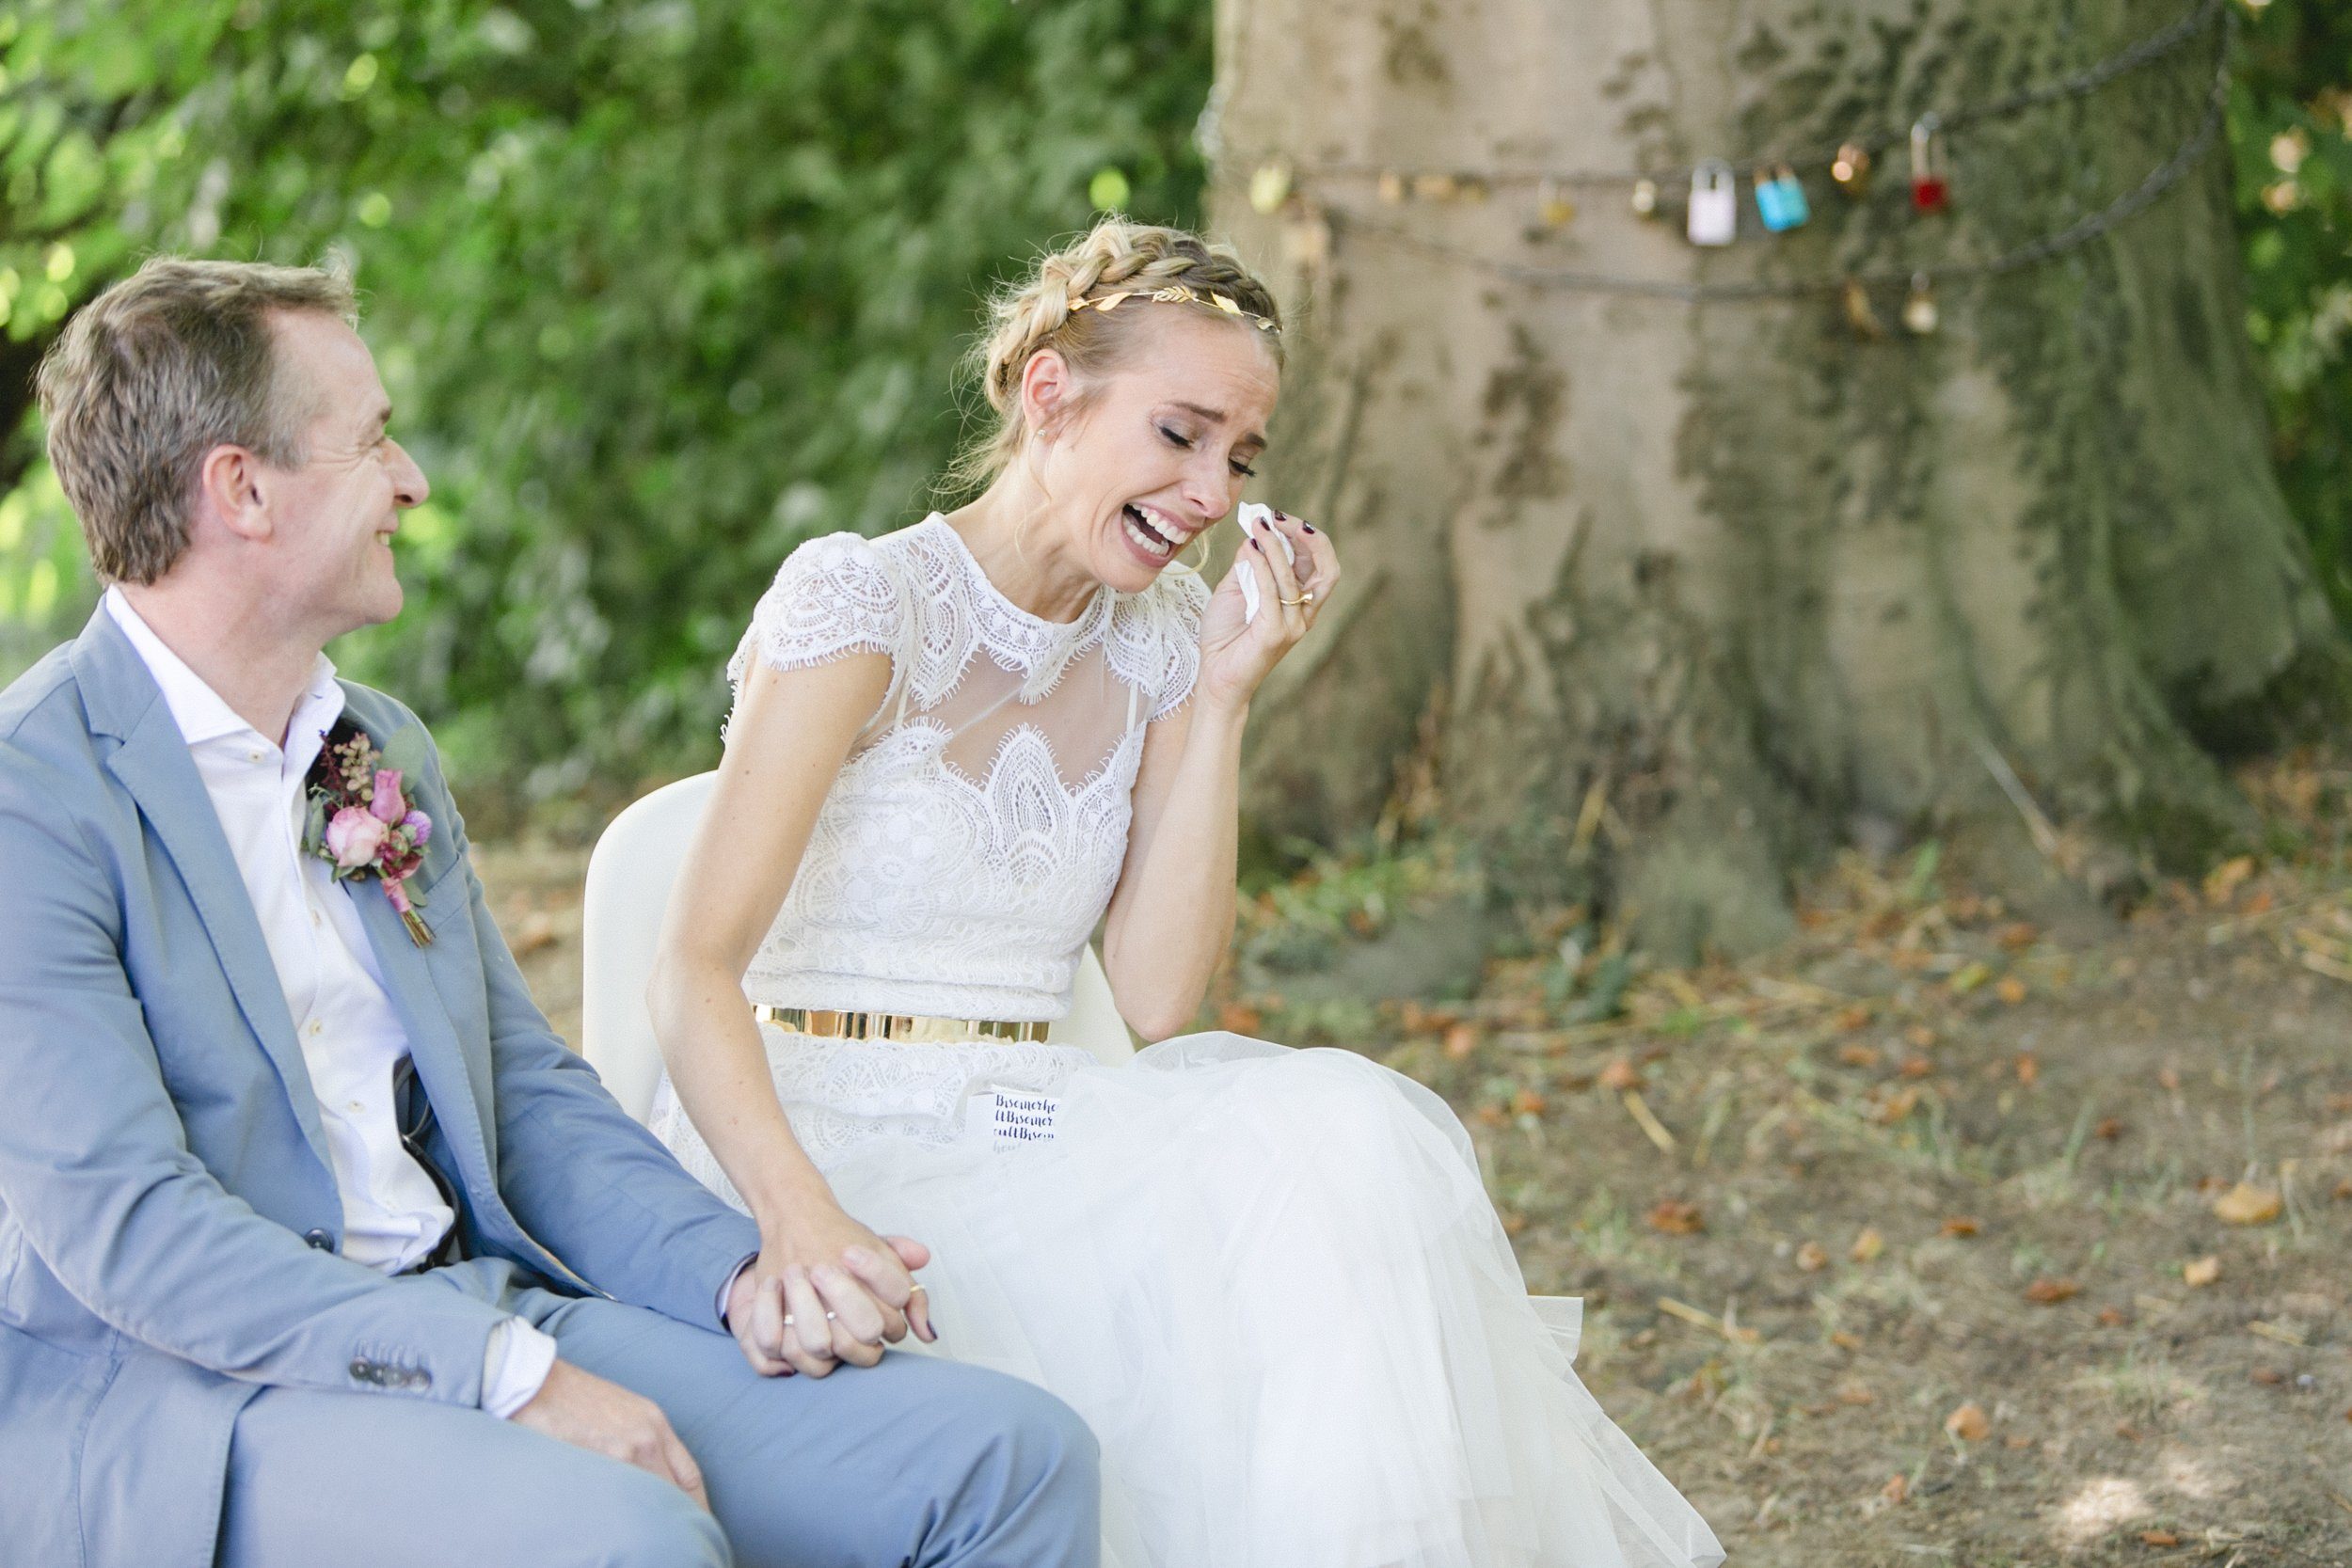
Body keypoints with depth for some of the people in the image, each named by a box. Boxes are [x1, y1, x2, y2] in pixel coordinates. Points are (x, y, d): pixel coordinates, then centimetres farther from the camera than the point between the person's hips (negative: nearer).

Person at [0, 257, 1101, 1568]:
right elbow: (119, 1220, -18)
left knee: (1012, 1455, -10)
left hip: (480, 1317, 7)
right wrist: (505, 1374, -24)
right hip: (162, 1394, -7)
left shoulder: (388, 751, 17)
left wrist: (738, 1274, -2)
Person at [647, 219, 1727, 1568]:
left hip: (1030, 1143, 6)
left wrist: (1223, 699, -6)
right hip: (830, 1142, -6)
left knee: (1337, 1130, -26)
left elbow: (1157, 1002, 0)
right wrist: (797, 1216, -37)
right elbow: (697, 969, -18)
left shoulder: (1160, 638, 9)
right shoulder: (862, 599, -9)